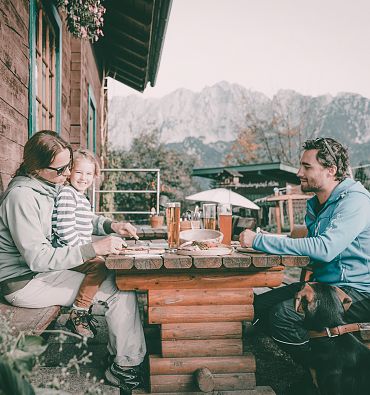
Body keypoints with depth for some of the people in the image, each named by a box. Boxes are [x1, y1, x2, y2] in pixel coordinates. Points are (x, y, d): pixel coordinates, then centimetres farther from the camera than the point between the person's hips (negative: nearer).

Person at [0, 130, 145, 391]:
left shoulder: (49, 187, 7)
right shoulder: (21, 196, -21)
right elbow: (37, 258, -26)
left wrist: (110, 226, 0)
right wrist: (92, 249, -31)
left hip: (45, 270, 9)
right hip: (24, 283, -9)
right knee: (120, 288, -16)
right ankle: (126, 367, -2)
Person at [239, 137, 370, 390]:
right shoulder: (316, 204, 12)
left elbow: (325, 248, -31)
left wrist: (259, 241, -27)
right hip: (324, 283, 9)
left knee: (284, 314, -27)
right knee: (259, 305, -2)